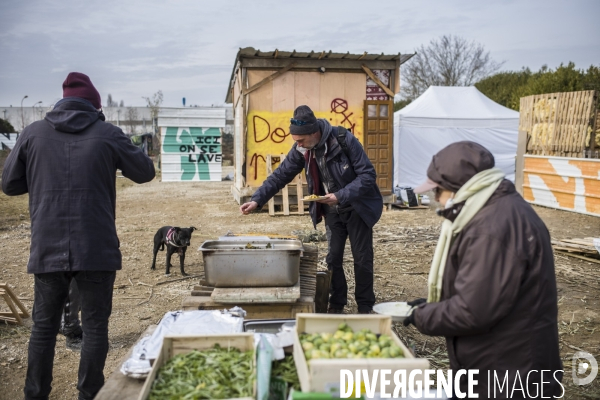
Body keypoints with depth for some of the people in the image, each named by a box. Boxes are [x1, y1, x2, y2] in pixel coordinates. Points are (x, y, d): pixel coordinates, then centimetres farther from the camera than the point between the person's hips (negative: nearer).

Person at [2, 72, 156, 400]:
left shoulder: (32, 133, 4)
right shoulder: (108, 134, -2)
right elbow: (145, 172, 8)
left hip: (47, 249, 3)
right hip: (96, 248, -2)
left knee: (44, 325, 16)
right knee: (95, 325, 9)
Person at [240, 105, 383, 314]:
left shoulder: (344, 140, -25)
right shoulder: (301, 149, -10)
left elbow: (368, 175, -22)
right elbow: (280, 175, -4)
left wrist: (341, 196, -31)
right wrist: (257, 199, -13)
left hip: (357, 208, -4)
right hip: (332, 211, 4)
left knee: (362, 259, 4)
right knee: (333, 259, 6)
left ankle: (365, 308, 18)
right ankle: (337, 304, 22)